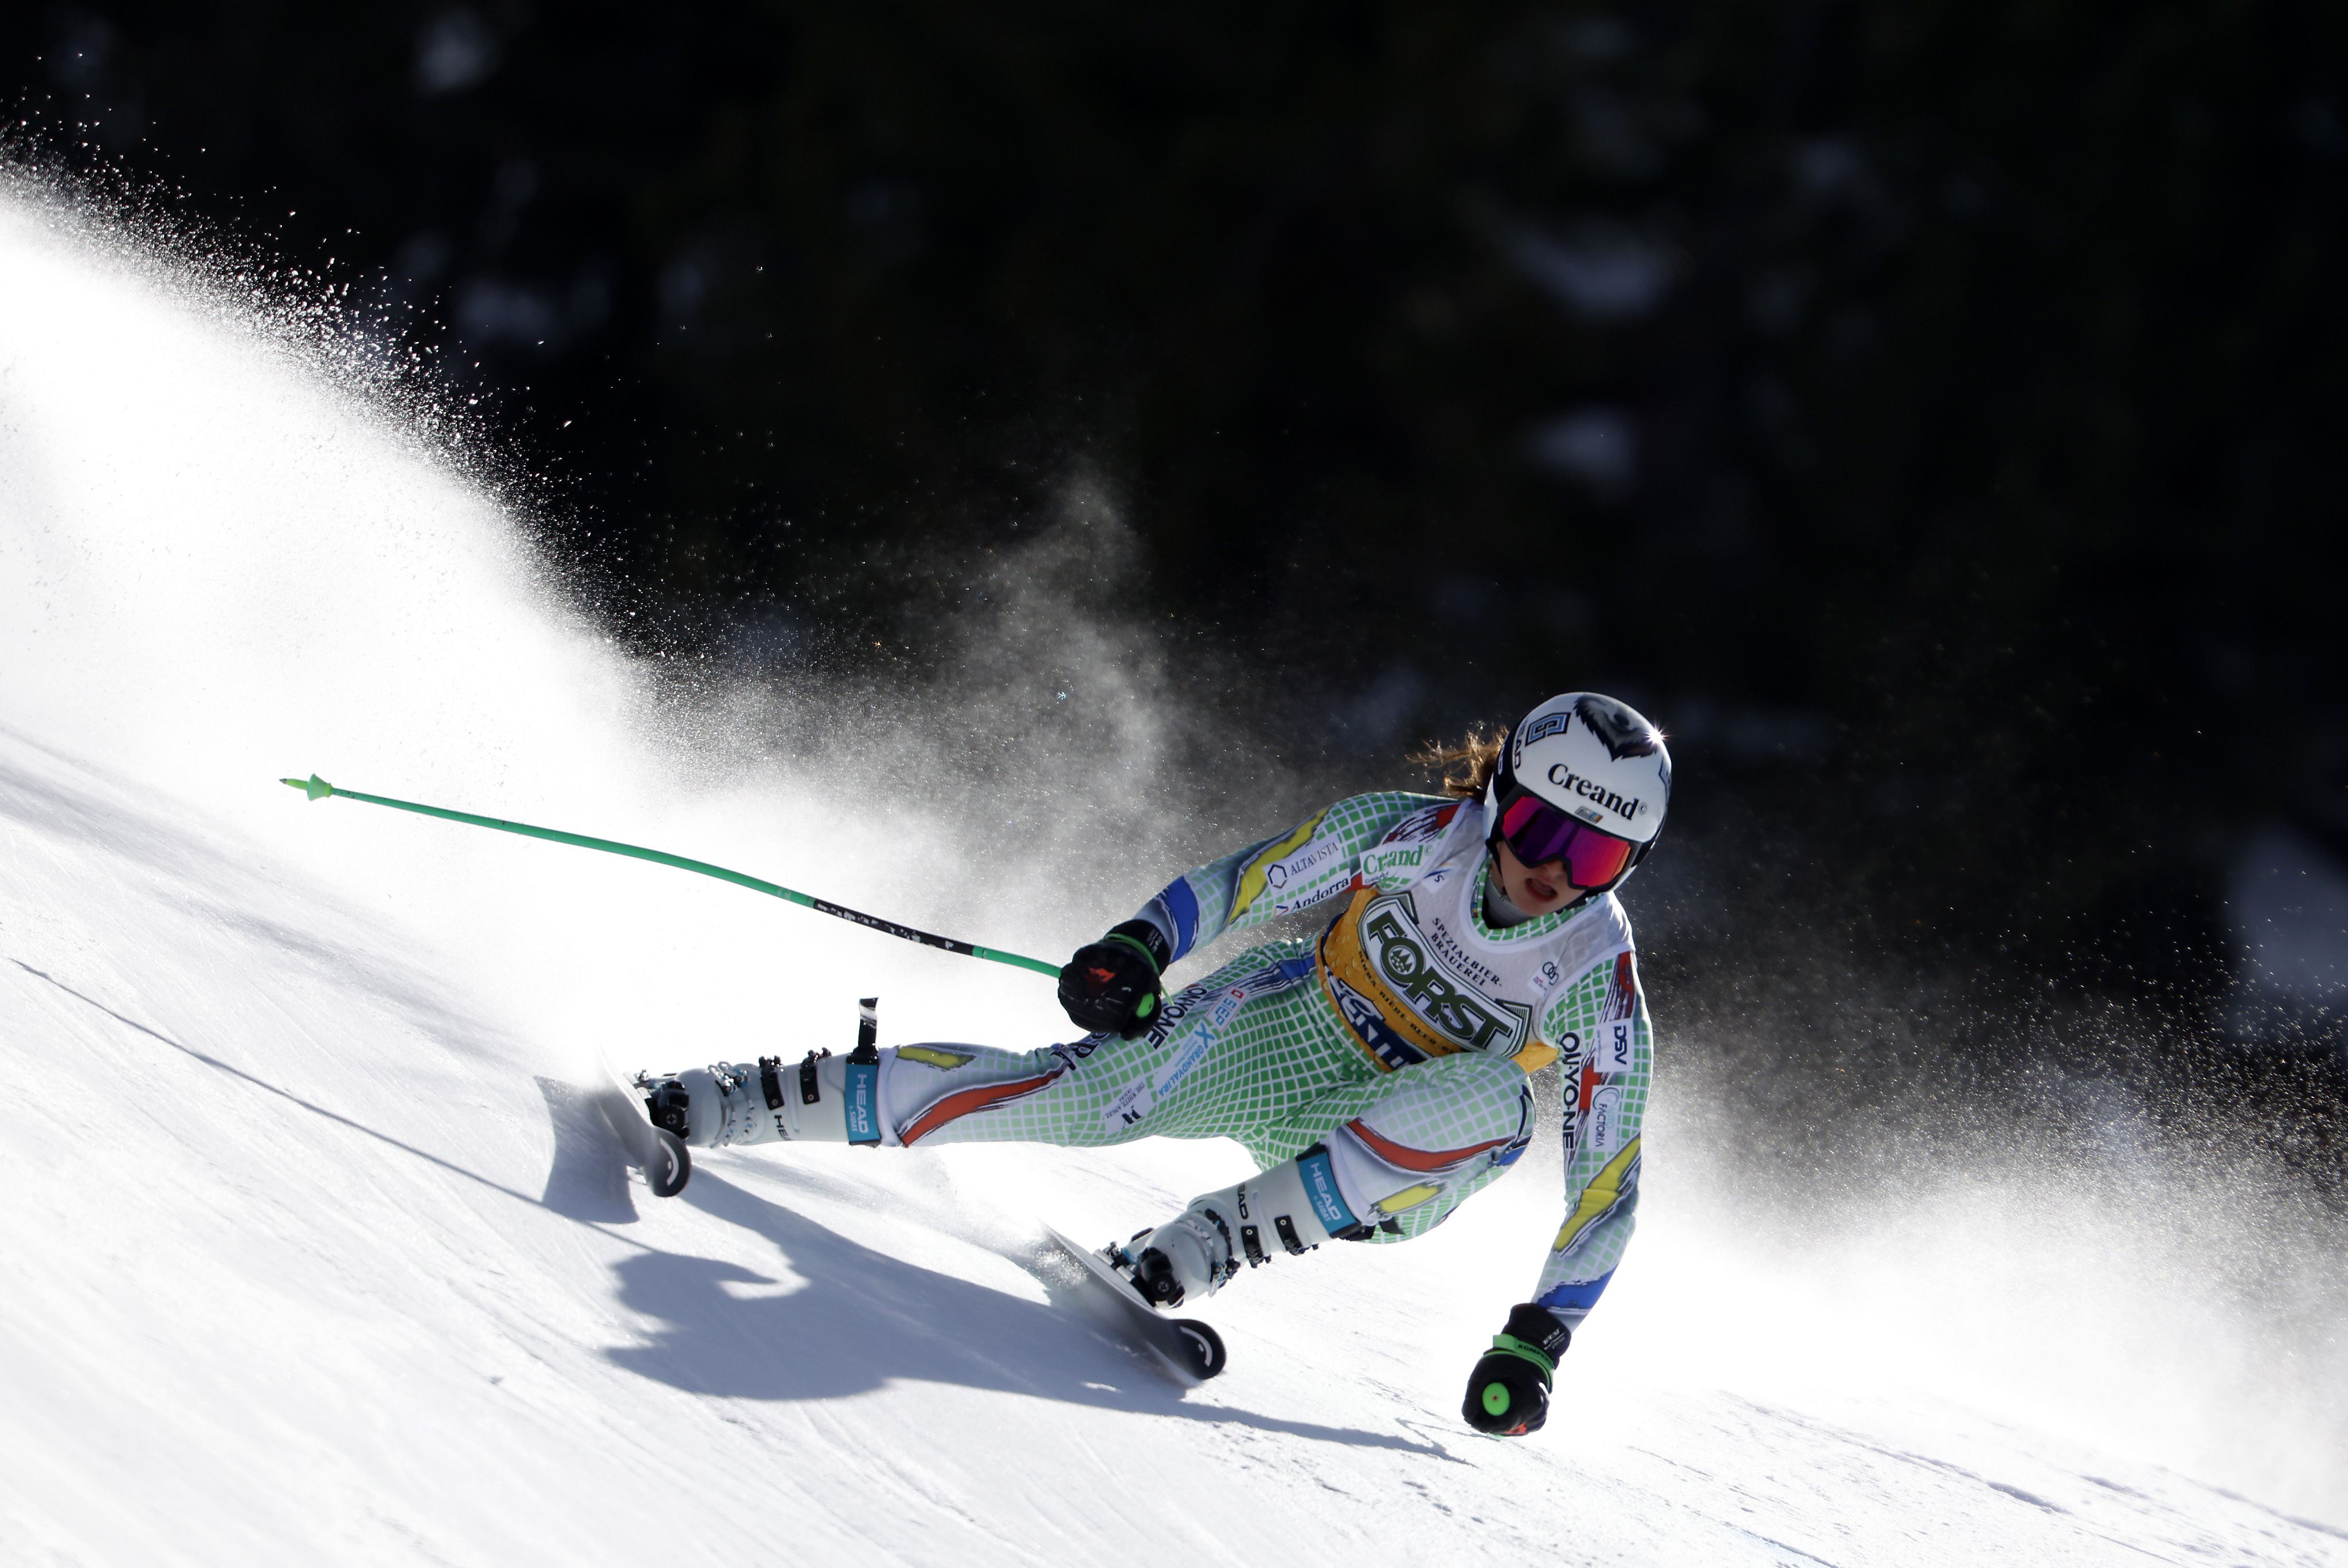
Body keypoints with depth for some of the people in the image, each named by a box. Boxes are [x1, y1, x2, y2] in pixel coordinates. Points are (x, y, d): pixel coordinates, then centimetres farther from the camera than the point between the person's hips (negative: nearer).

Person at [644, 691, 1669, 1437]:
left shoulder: (1598, 984, -22)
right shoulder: (1408, 836, -17)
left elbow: (1607, 1176, -18)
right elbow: (1242, 887, -3)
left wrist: (1538, 1340, -26)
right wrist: (1140, 946, -21)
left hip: (1386, 1160, -1)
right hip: (1264, 1036, 1)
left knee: (1496, 1101, -34)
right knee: (1052, 1096, -20)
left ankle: (1209, 1247, -31)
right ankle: (728, 1106, -10)